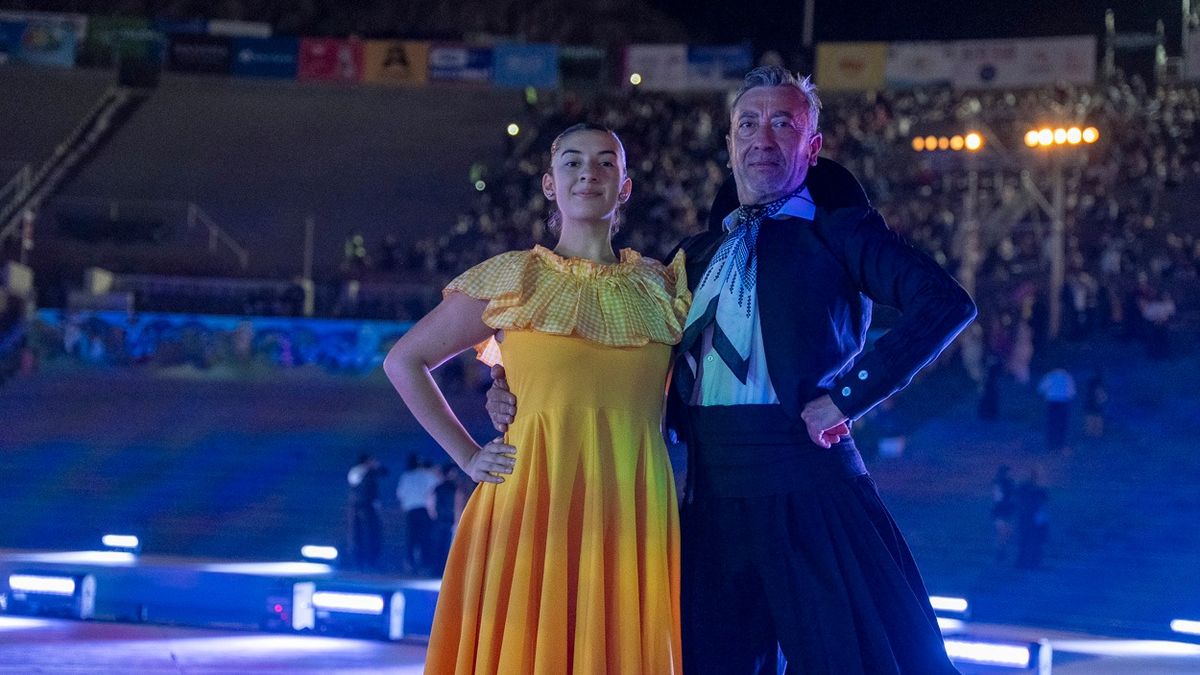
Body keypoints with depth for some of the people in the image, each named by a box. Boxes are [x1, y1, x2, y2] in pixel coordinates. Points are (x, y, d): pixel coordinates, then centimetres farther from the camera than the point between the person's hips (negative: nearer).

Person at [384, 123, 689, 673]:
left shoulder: (662, 286, 13)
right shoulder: (512, 278, 7)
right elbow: (404, 362, 11)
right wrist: (467, 457, 5)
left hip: (633, 508, 2)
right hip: (533, 500, -2)